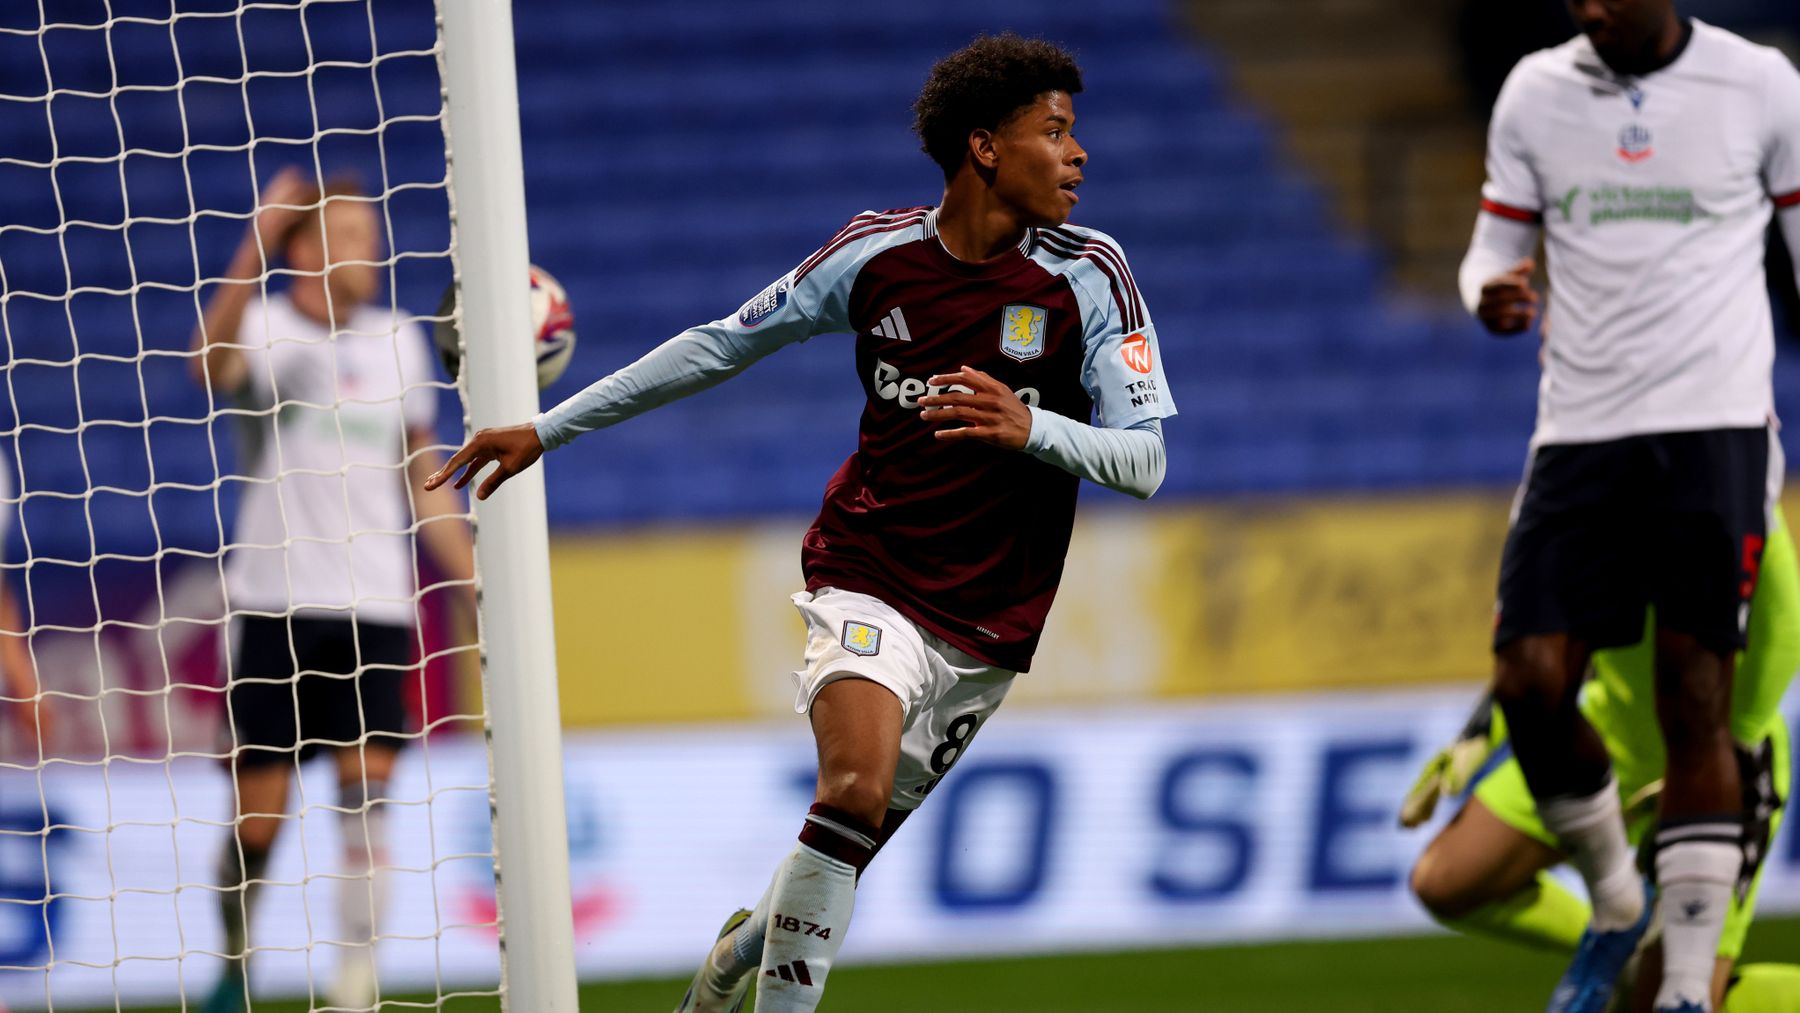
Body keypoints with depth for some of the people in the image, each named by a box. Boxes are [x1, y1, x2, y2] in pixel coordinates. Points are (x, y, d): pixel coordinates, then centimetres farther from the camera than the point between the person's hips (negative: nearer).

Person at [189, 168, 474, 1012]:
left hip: (375, 603, 3)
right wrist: (257, 245, -40)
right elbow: (213, 363, -29)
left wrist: (475, 584, 14)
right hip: (272, 602, -3)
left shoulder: (396, 340, 12)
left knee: (367, 785, -12)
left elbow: (421, 477, 20)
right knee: (257, 815, 0)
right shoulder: (268, 330, -4)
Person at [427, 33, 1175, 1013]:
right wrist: (546, 429, 7)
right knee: (856, 785, -27)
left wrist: (1028, 427, -29)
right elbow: (716, 347, 6)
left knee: (846, 850, 4)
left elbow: (1142, 461, -8)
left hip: (988, 626, 1)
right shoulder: (877, 252, -4)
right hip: (869, 577, -1)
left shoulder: (1089, 277, -6)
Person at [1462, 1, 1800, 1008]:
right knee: (1531, 685, -8)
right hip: (1580, 429, 3)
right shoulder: (1536, 93, 7)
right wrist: (1493, 294, -12)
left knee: (1697, 703, -7)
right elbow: (1496, 248, 13)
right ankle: (1617, 903, 17)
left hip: (1713, 429, -3)